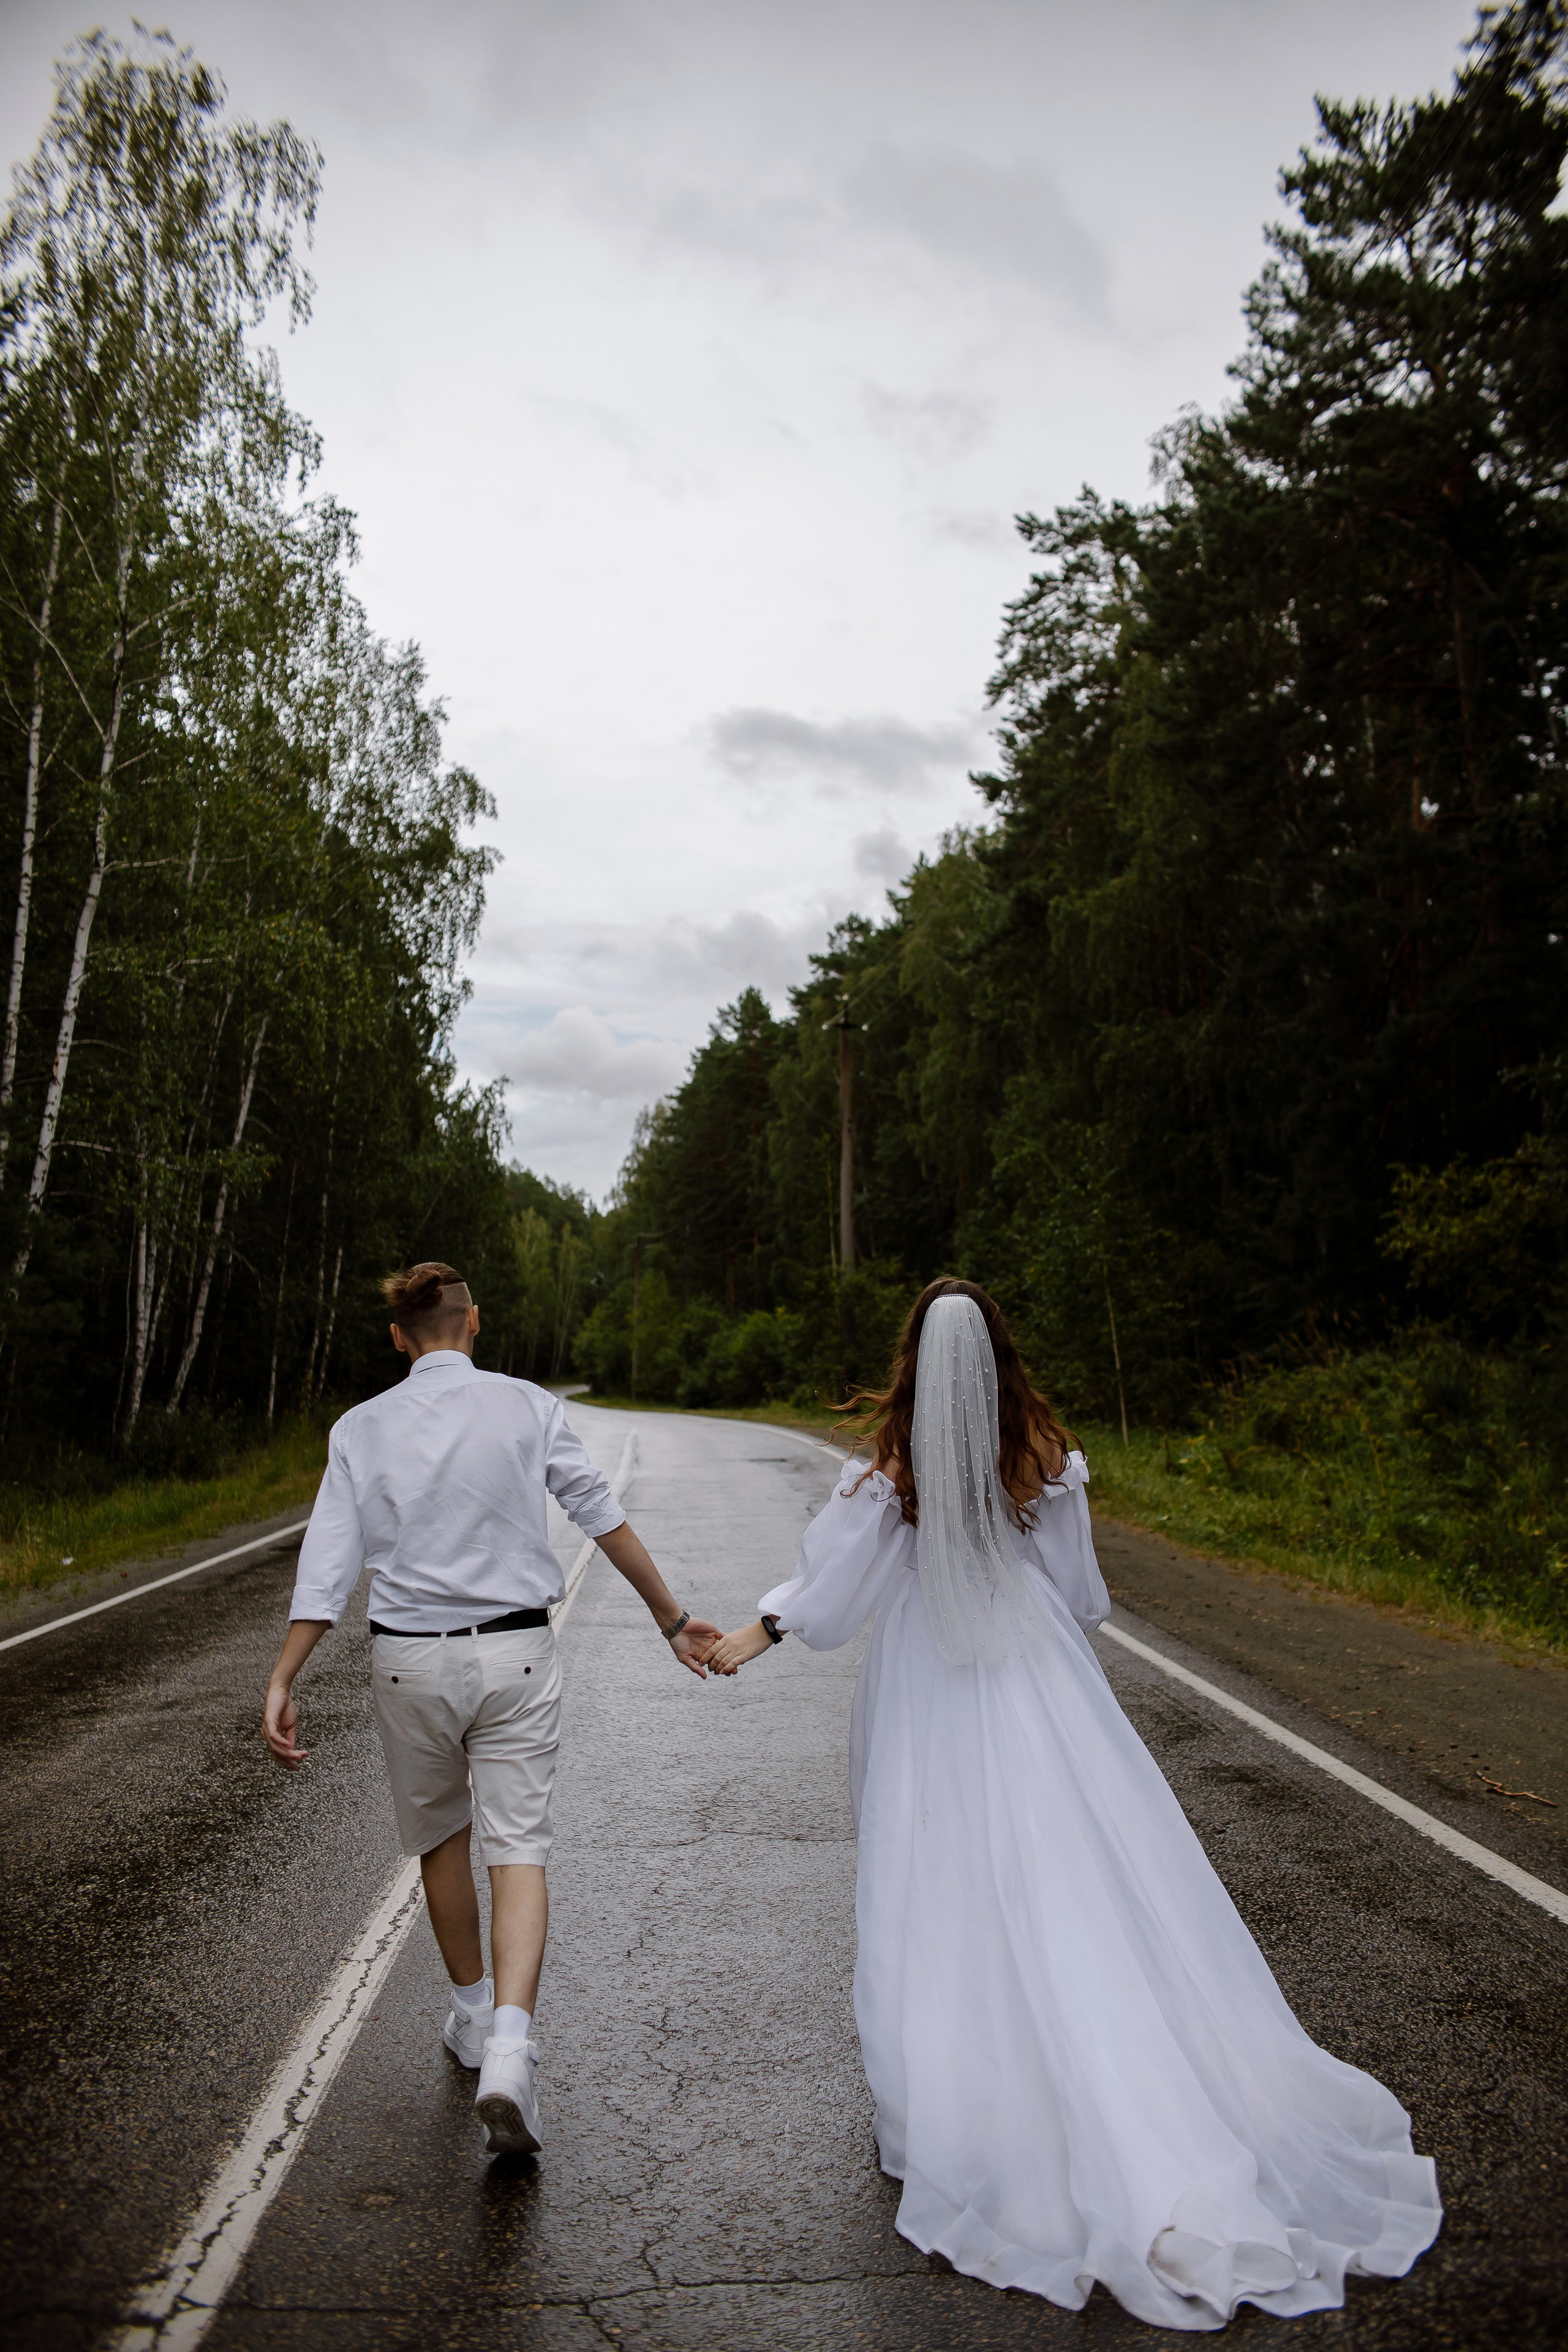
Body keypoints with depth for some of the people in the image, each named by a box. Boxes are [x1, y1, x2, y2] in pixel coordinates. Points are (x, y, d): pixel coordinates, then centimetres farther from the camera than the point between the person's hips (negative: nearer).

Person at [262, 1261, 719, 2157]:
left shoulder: (361, 1428, -2)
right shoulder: (528, 1407, -5)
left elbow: (328, 1566, -7)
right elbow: (604, 1517, -1)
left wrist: (282, 1684, -2)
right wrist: (673, 1619, 7)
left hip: (409, 1661, 2)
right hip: (514, 1654, -2)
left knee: (440, 1837, 22)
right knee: (518, 1848, 2)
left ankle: (472, 2013, 38)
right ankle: (508, 2049, -13)